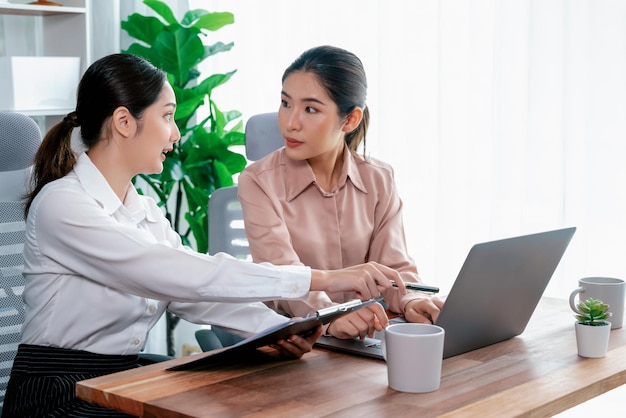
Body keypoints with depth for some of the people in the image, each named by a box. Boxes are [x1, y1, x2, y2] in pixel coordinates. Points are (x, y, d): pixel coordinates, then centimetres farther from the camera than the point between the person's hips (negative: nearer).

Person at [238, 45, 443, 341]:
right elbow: (283, 274, -19)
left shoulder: (379, 180, 5)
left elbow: (393, 266, 1)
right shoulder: (258, 182, -7)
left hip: (365, 339, 4)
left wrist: (411, 302, -22)